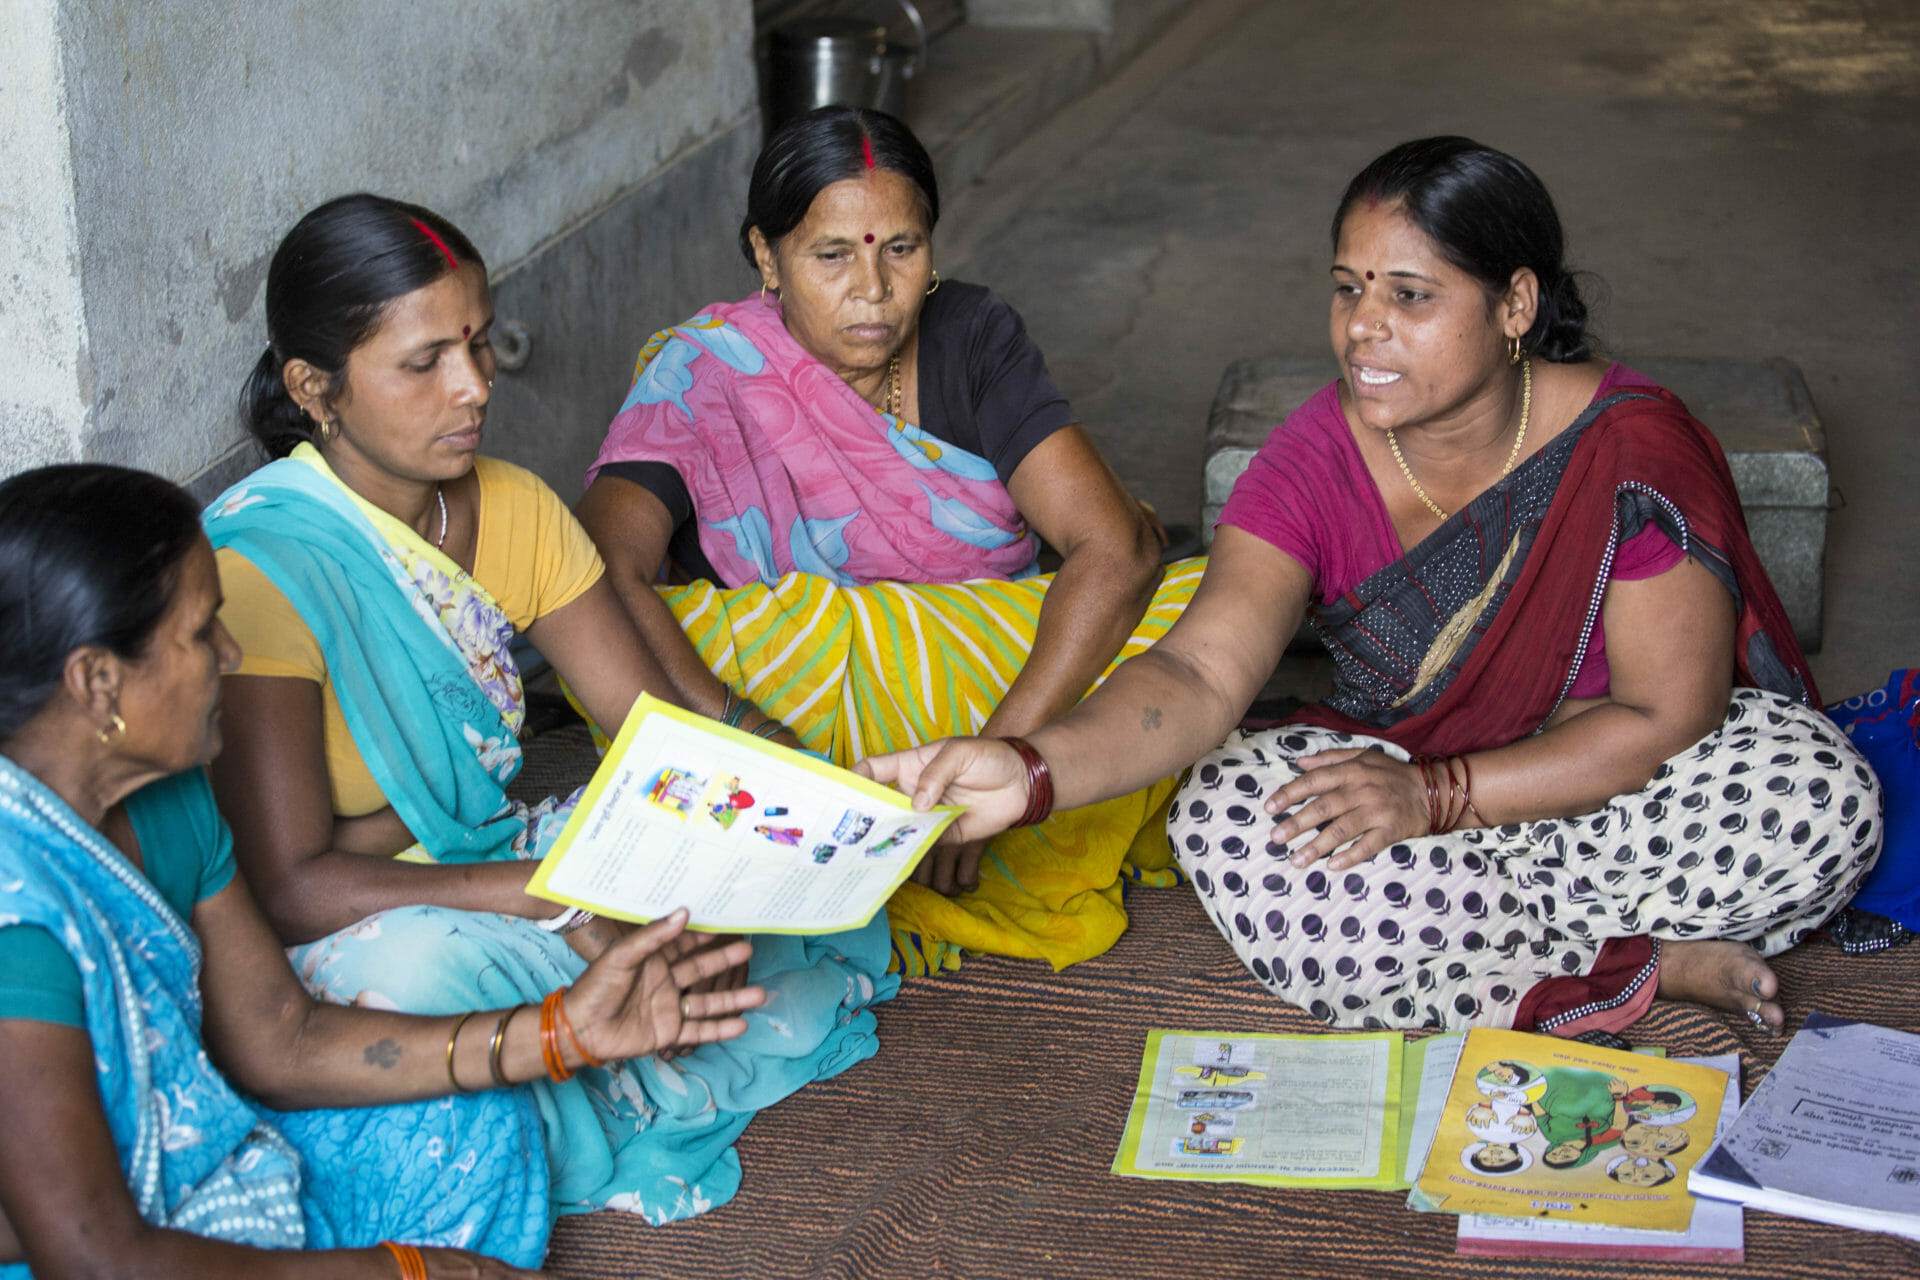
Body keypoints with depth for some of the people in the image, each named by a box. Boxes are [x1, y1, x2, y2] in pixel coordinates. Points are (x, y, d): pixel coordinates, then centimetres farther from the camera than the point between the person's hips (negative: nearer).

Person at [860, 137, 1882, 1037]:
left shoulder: (1631, 447, -19)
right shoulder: (1318, 458, -13)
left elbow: (1668, 715, -20)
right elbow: (1200, 673, -26)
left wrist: (1434, 797, -29)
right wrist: (1030, 771, -45)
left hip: (1615, 779, -2)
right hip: (1399, 775, 2)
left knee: (1820, 796, -30)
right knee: (1228, 825, -29)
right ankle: (1655, 964, -21)